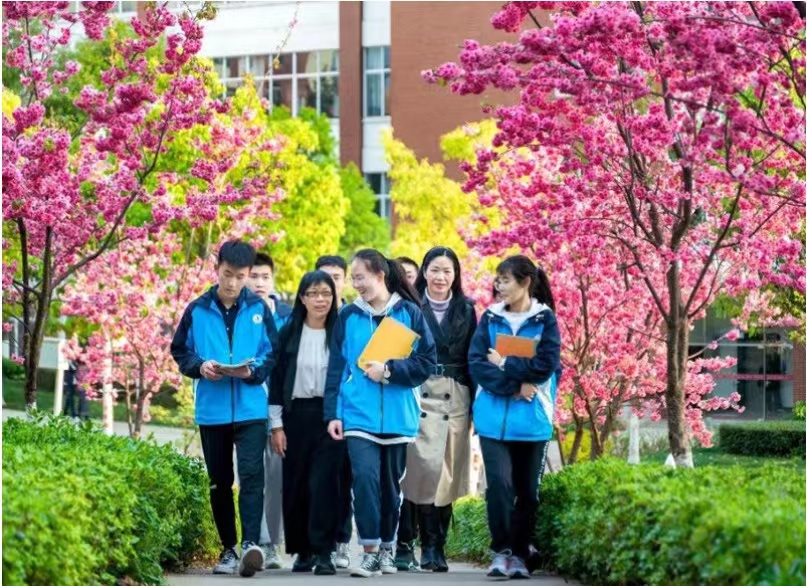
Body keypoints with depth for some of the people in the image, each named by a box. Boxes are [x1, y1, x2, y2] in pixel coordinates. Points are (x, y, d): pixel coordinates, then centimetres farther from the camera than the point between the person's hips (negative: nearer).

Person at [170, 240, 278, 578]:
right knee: (219, 481, 10)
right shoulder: (197, 310, 3)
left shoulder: (259, 309, 1)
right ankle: (228, 548, 19)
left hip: (250, 409, -2)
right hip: (211, 410, 2)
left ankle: (251, 543, -22)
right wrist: (199, 366, -10)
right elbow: (180, 352, 9)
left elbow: (273, 355, 4)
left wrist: (253, 371, -14)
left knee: (251, 474, -15)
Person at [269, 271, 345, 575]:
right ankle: (302, 551, 15)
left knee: (323, 482, -10)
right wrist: (276, 424, 1)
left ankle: (323, 553, -9)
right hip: (296, 415, 2)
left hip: (329, 416, -2)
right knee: (295, 484, 5)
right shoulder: (289, 333, 6)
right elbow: (277, 378, 6)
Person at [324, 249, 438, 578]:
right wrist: (333, 413, 0)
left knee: (391, 483, 9)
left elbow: (427, 362, -2)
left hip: (397, 416, 0)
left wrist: (389, 371, -14)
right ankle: (370, 551, -12)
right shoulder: (348, 316, 5)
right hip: (358, 415, 0)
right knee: (365, 477, -16)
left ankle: (387, 549, 23)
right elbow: (336, 368, 6)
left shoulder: (409, 313, 0)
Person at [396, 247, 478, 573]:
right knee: (417, 468, -11)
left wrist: (475, 407, 5)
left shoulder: (466, 310, 12)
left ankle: (435, 549, 6)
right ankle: (404, 546, -7)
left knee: (447, 473, 0)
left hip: (455, 400, 3)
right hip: (417, 396, -2)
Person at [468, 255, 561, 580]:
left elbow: (545, 367, -10)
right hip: (493, 418, 1)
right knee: (498, 483, -12)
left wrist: (504, 364, -6)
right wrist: (514, 386, -14)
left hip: (531, 420, -1)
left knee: (527, 490, 5)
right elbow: (476, 363, -3)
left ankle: (519, 555, 16)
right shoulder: (490, 318, 6)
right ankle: (501, 551, -5)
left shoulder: (545, 319, 1)